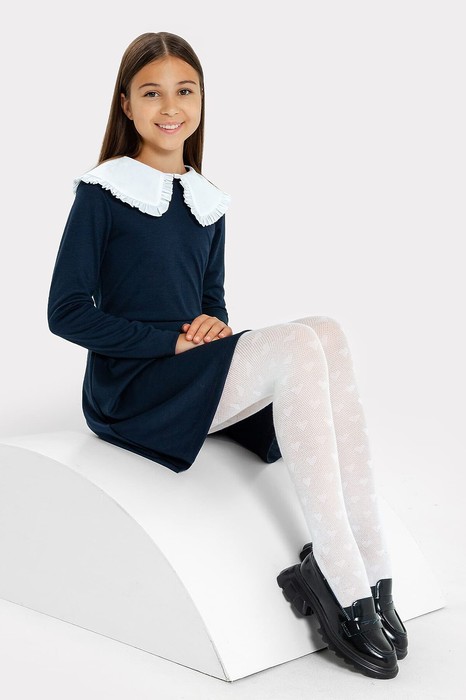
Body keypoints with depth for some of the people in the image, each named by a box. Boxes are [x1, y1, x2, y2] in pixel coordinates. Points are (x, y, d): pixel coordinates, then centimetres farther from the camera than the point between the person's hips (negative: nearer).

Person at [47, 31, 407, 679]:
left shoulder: (208, 203, 16)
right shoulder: (102, 193, -3)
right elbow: (66, 312, -8)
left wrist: (214, 326, -2)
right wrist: (172, 339, -15)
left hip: (195, 381, 6)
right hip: (128, 393, -6)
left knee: (327, 332, -21)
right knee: (298, 348, -28)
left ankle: (367, 563, -25)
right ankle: (345, 583, -28)